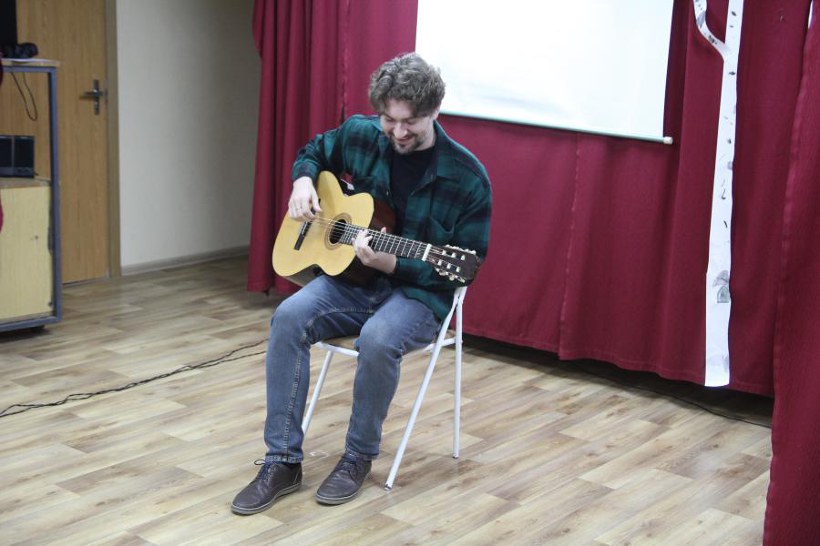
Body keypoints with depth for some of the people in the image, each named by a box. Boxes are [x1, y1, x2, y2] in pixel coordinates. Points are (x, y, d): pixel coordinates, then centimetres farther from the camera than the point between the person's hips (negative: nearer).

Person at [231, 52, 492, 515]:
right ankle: (283, 461, -16)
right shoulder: (360, 134, -2)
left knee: (378, 338, -36)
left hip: (419, 294, -4)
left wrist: (392, 264, -24)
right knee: (290, 317, -25)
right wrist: (303, 182, -3)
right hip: (351, 277, 4)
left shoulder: (467, 178, -14)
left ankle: (360, 456, -9)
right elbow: (313, 152, 21)